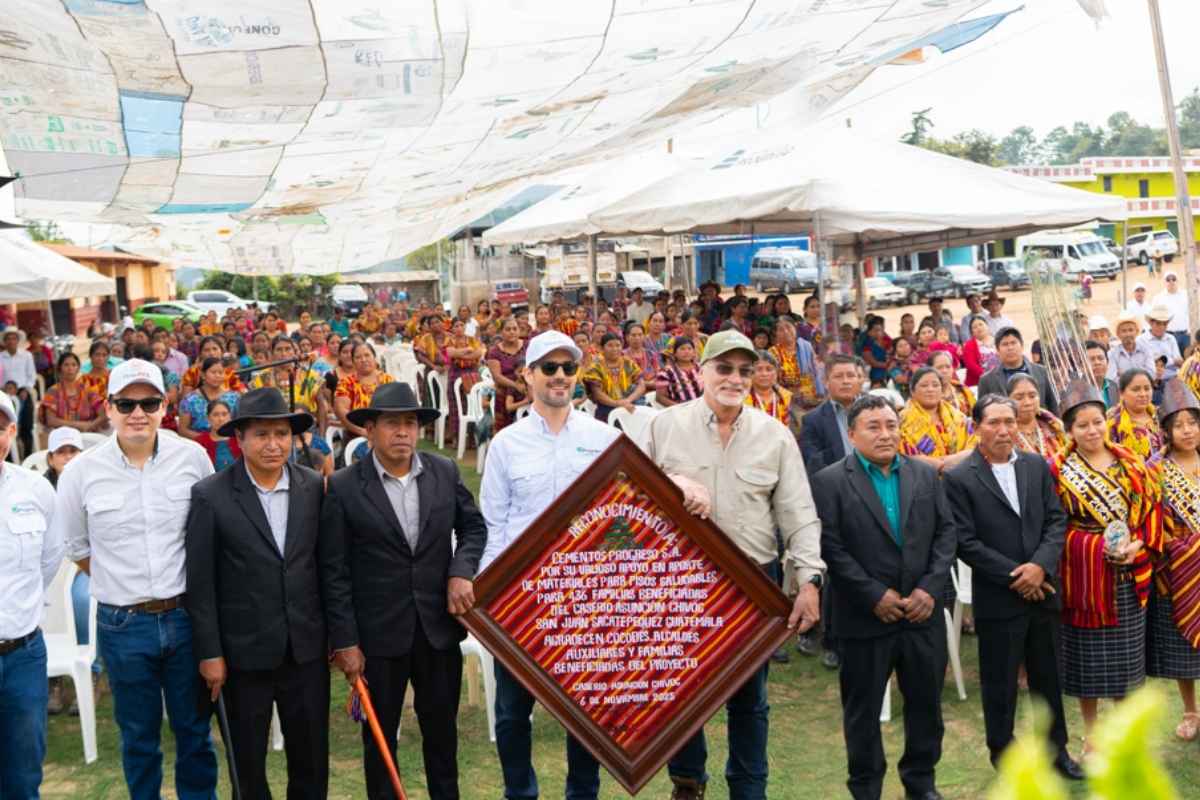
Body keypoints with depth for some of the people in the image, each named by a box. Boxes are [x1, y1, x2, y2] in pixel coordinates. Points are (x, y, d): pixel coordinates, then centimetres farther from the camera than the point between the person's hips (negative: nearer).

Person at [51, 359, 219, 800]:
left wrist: (193, 590, 9)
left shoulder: (193, 456, -6)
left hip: (187, 616, 0)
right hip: (123, 625, 0)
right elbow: (76, 547, 8)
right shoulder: (81, 471, -7)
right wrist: (120, 583, 8)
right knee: (139, 735, 15)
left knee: (195, 729, 14)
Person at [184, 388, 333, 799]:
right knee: (247, 764, 13)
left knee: (312, 758, 14)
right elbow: (200, 583, -7)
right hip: (243, 653, -2)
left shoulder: (314, 487, 0)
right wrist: (209, 653, -8)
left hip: (307, 649, 3)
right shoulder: (210, 496, -9)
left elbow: (328, 565, 5)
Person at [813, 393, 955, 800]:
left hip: (923, 612, 4)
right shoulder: (829, 482, -8)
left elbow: (946, 533, 5)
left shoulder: (925, 474, 7)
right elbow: (831, 548, -12)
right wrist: (875, 596, -15)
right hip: (865, 617, -4)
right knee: (863, 709, 9)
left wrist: (930, 588, -8)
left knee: (926, 702, 15)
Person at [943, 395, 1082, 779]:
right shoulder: (959, 478, -10)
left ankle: (1055, 747, 33)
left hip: (1043, 590, 4)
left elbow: (1056, 519, 3)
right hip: (997, 599, -4)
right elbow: (965, 542, -13)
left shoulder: (1037, 466, 5)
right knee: (1000, 682, 9)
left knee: (1049, 675, 16)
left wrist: (1041, 565, -13)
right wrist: (1014, 577, -15)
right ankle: (1002, 753, 27)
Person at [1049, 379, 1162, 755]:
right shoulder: (1059, 470, -5)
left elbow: (1151, 507, 4)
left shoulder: (1130, 462, 5)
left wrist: (1138, 544, -13)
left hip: (1130, 574, 3)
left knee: (1125, 650, 10)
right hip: (1086, 573, -3)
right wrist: (1102, 547, -19)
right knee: (1088, 652, 5)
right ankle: (1091, 732, 20)